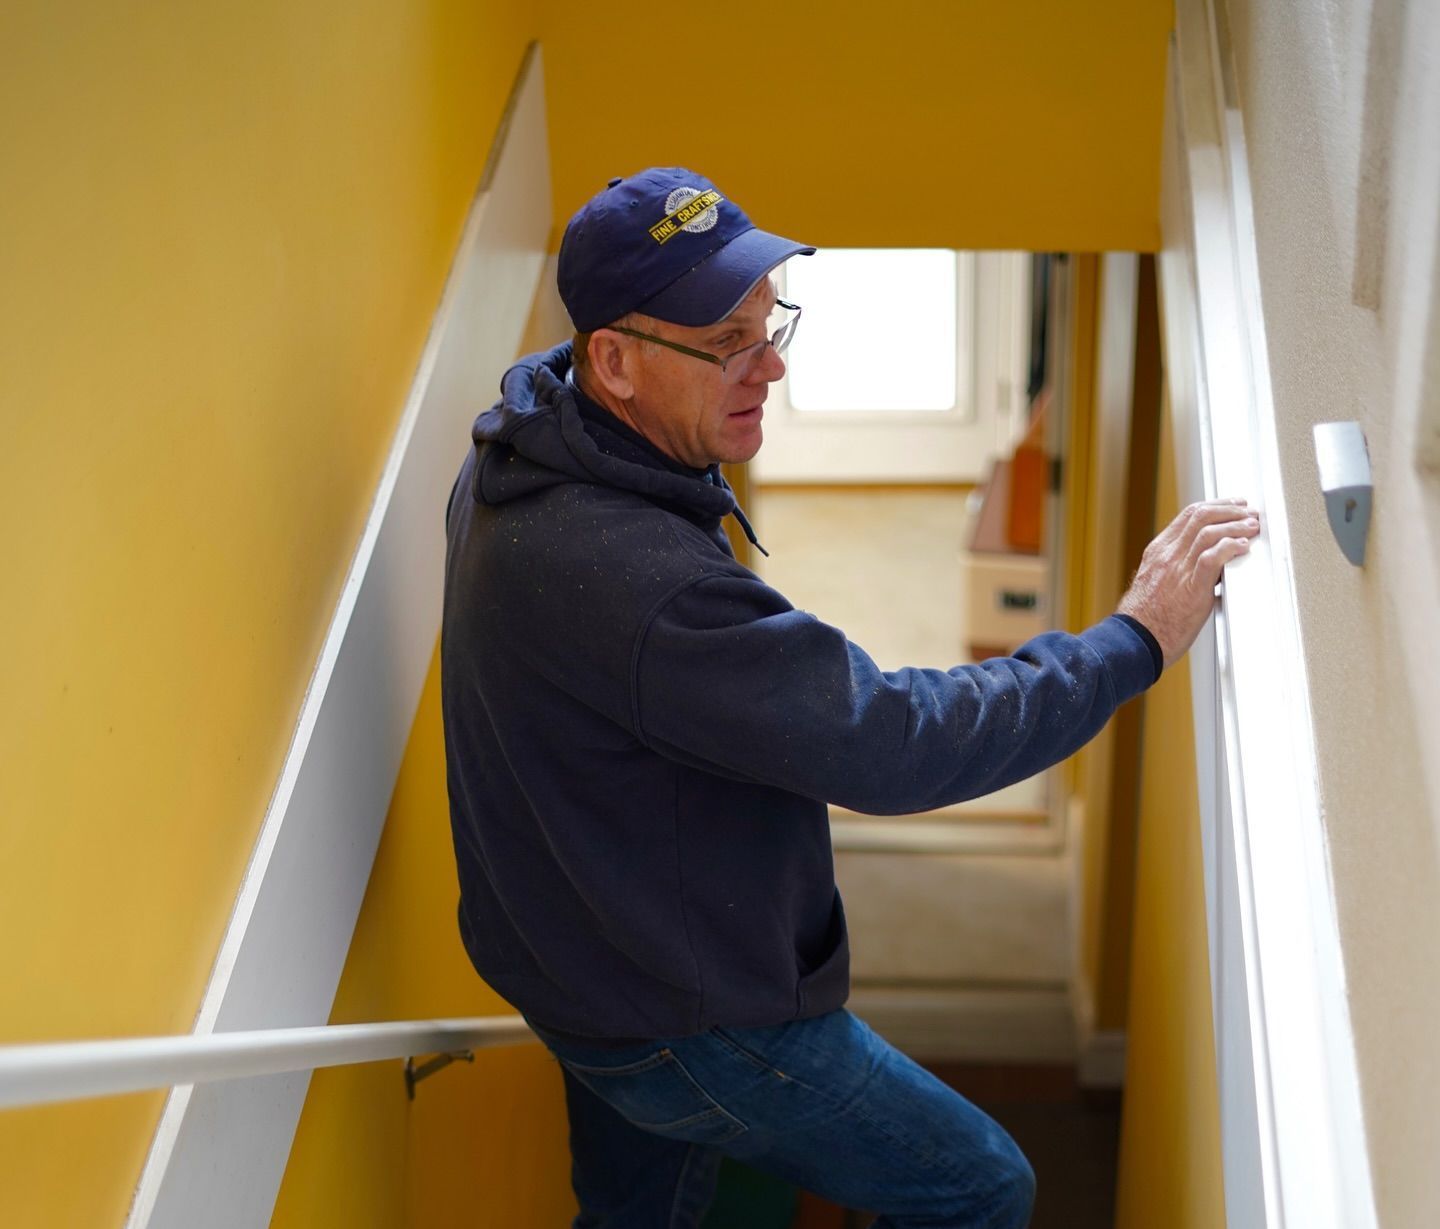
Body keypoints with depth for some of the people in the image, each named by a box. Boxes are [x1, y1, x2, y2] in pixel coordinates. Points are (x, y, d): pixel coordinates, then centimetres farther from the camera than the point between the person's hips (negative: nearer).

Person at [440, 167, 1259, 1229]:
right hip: (688, 1023, -9)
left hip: (569, 960, 9)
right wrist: (1135, 642, -28)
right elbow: (893, 748, -36)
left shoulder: (518, 470, -6)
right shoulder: (641, 584, -39)